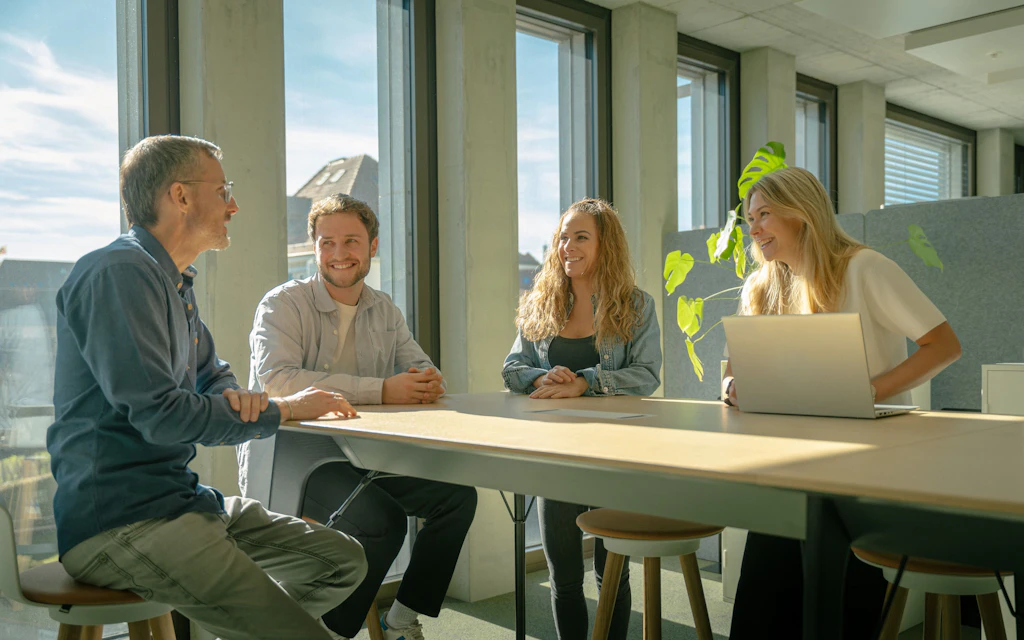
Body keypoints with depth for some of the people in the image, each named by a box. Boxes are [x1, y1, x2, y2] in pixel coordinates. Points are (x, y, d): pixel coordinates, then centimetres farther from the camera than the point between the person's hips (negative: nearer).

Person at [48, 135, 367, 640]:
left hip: (180, 499, 10)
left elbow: (214, 376, 26)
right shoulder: (119, 273, -15)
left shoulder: (176, 284, 17)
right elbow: (159, 414, -21)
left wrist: (237, 398, -1)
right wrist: (284, 409, -9)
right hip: (119, 519, -10)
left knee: (345, 562, 7)